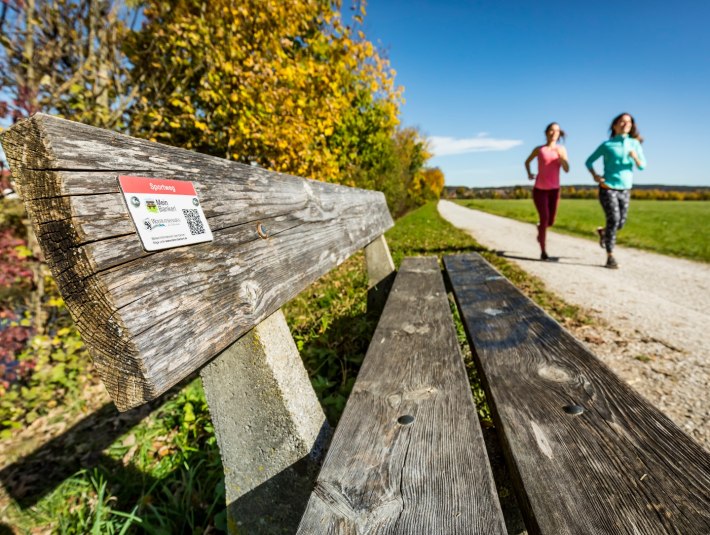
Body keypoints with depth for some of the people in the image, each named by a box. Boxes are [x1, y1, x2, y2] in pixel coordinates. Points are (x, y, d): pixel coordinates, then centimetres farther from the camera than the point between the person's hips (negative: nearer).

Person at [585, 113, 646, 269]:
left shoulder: (635, 144, 7)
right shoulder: (607, 145, -2)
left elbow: (642, 166, 2)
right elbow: (589, 161, 5)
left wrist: (635, 157, -20)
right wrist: (594, 175, -12)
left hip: (625, 190, 4)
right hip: (608, 188, -4)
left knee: (621, 223, 5)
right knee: (613, 220, -15)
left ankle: (603, 232, 40)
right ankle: (610, 257, -6)